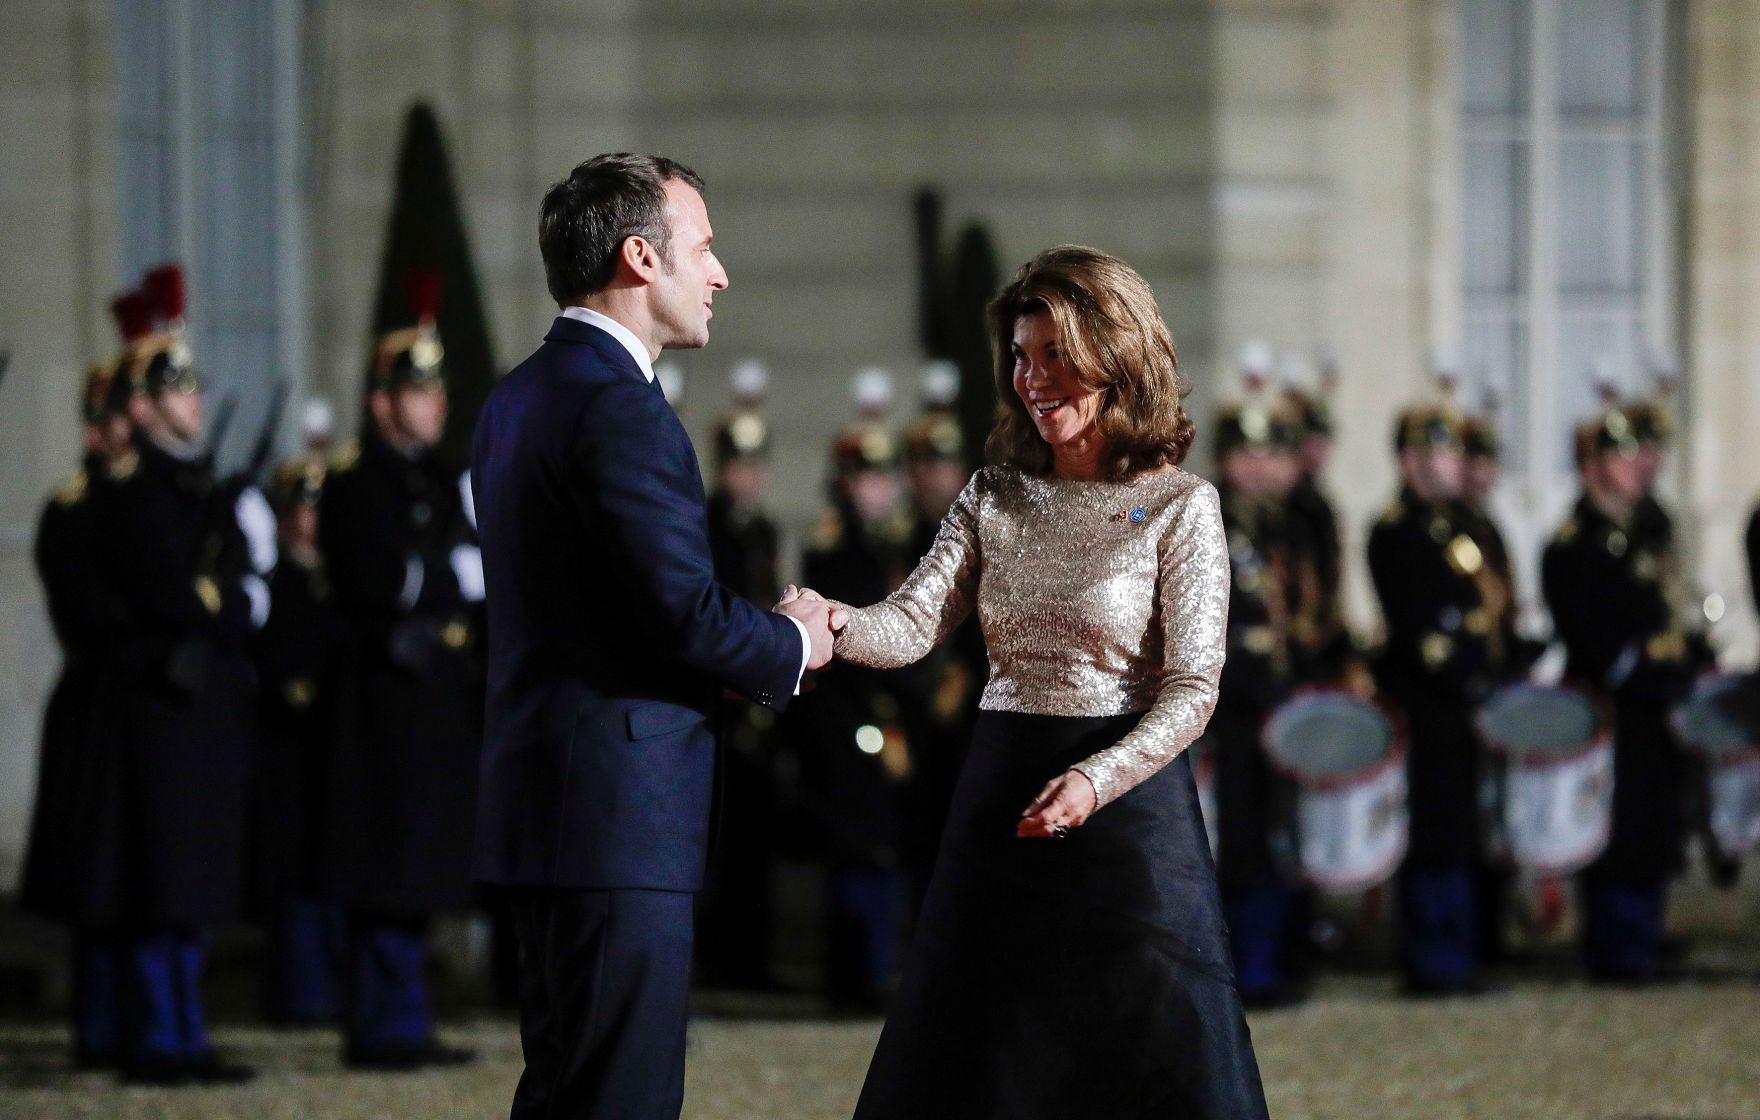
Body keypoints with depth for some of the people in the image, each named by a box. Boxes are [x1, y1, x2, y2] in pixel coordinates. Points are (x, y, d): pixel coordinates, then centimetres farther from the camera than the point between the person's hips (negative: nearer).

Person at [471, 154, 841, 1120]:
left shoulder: (519, 398, 16)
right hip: (618, 816, -10)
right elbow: (686, 613, -21)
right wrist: (791, 648, -1)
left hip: (539, 806, 10)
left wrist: (761, 637, 11)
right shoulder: (617, 405, -16)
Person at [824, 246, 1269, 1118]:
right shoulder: (993, 497, 9)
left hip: (1126, 801, -5)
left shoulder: (1179, 507, -4)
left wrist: (1094, 781, -23)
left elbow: (1193, 689, -9)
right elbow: (913, 624, -3)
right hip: (1000, 799, 5)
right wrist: (832, 626, -25)